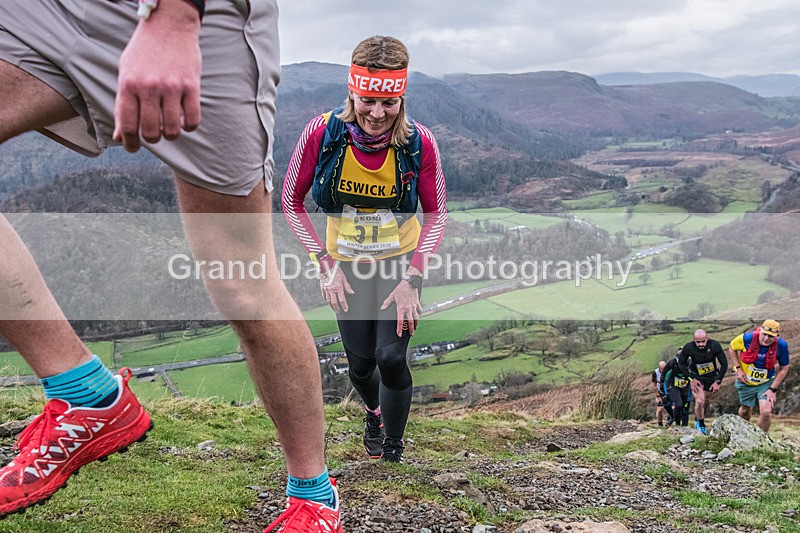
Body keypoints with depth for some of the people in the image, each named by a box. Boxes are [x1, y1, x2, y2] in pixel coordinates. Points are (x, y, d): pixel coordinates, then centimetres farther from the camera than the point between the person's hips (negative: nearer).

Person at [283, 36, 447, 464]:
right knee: (361, 363, 4)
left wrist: (412, 279, -15)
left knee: (391, 357, -12)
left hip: (400, 260, -1)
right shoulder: (322, 132, -21)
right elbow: (291, 203, -8)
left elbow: (435, 213, -7)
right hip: (346, 265, 1)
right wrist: (325, 264, -13)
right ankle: (374, 412, 42)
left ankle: (393, 453, 13)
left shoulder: (419, 142, -21)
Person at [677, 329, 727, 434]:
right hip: (696, 377, -1)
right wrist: (691, 379, -12)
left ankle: (698, 419, 32)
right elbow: (681, 364, -6)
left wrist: (718, 382, -12)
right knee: (700, 401, -17)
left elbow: (724, 364, -11)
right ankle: (701, 425, 4)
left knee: (706, 402, 6)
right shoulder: (688, 348, -24)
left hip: (711, 377, 2)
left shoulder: (715, 345, -24)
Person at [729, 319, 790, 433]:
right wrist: (738, 369, -13)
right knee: (745, 410, 17)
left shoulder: (781, 346, -23)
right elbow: (732, 348, -4)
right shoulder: (747, 338, -26)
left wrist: (773, 389, -13)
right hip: (745, 382, 0)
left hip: (766, 383, 0)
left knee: (766, 412, -14)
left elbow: (784, 369, -9)